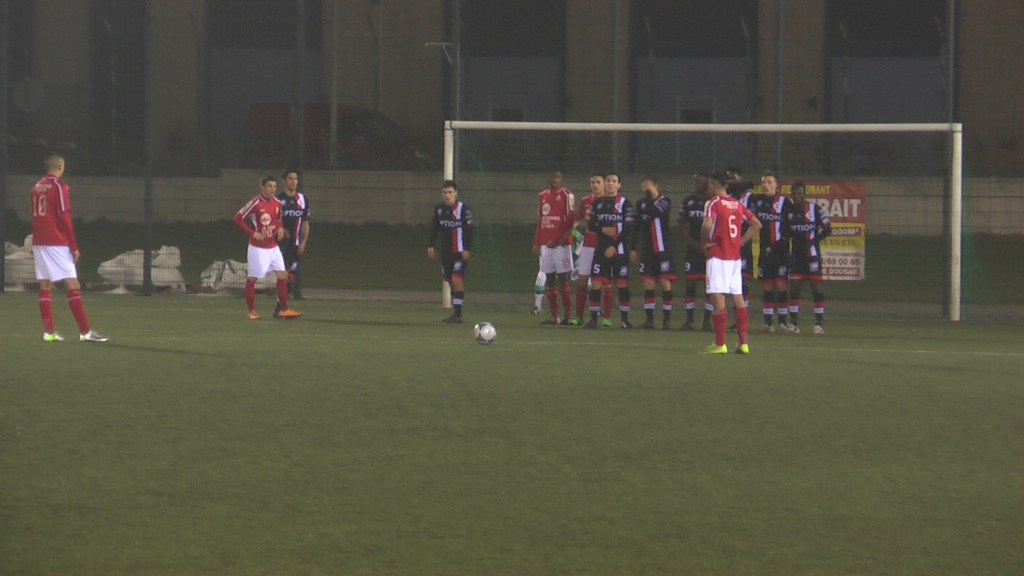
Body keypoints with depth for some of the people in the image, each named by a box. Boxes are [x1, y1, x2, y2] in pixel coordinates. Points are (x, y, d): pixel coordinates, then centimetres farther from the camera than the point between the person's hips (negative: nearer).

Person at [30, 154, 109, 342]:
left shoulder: (37, 187, 13)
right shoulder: (60, 187, -9)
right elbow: (64, 219, -13)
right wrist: (74, 247, -10)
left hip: (38, 242, 7)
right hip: (57, 243, -7)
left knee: (45, 286, 7)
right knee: (72, 285, -8)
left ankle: (48, 332, 3)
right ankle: (85, 332, -12)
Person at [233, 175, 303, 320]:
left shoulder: (277, 203, 4)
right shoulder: (255, 203, -16)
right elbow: (237, 219, -14)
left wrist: (280, 228, 0)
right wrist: (252, 233, -18)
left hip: (273, 247, 6)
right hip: (258, 247, -6)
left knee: (282, 275, 1)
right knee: (252, 278, 1)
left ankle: (283, 309, 6)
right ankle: (252, 311, 10)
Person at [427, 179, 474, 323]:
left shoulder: (463, 209, -10)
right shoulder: (439, 209, 7)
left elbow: (469, 230, -10)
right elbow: (434, 228, 15)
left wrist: (467, 249, -14)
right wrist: (431, 245, 7)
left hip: (460, 251, -6)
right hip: (446, 251, 6)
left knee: (457, 279, -15)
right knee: (450, 281, 9)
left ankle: (457, 314, -15)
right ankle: (455, 313, 18)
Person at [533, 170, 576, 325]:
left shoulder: (566, 195, -2)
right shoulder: (542, 196, 16)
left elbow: (570, 221, -7)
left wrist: (562, 239, -16)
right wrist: (536, 243, 14)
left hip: (561, 244, -6)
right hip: (545, 243, 6)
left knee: (563, 278, -6)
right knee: (549, 279, 5)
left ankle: (567, 315, -5)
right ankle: (554, 316, 8)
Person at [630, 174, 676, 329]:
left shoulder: (664, 201, -4)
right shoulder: (641, 203, 12)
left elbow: (653, 213, -24)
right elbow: (637, 227, 16)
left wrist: (650, 196, -14)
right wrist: (633, 248, 12)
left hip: (663, 249, -5)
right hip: (646, 250, 5)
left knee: (665, 282, -6)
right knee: (648, 283, 2)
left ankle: (667, 318, -1)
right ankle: (649, 318, 6)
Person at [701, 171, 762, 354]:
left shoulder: (714, 203, -9)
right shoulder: (737, 204, 11)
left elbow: (707, 225, -25)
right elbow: (756, 224, 15)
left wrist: (706, 241, -7)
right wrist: (740, 241, 12)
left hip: (718, 256, -7)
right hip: (735, 256, 7)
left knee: (717, 297, -6)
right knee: (738, 297, 9)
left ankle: (720, 344, -9)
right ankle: (743, 342, 7)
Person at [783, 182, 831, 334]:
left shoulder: (815, 209, -6)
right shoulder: (790, 210, 6)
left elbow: (827, 229, -4)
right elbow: (786, 231, 17)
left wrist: (813, 241, -11)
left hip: (812, 254, -4)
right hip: (796, 254, 4)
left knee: (816, 288, -4)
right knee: (794, 287, 0)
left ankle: (819, 323, 1)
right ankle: (793, 323, 5)